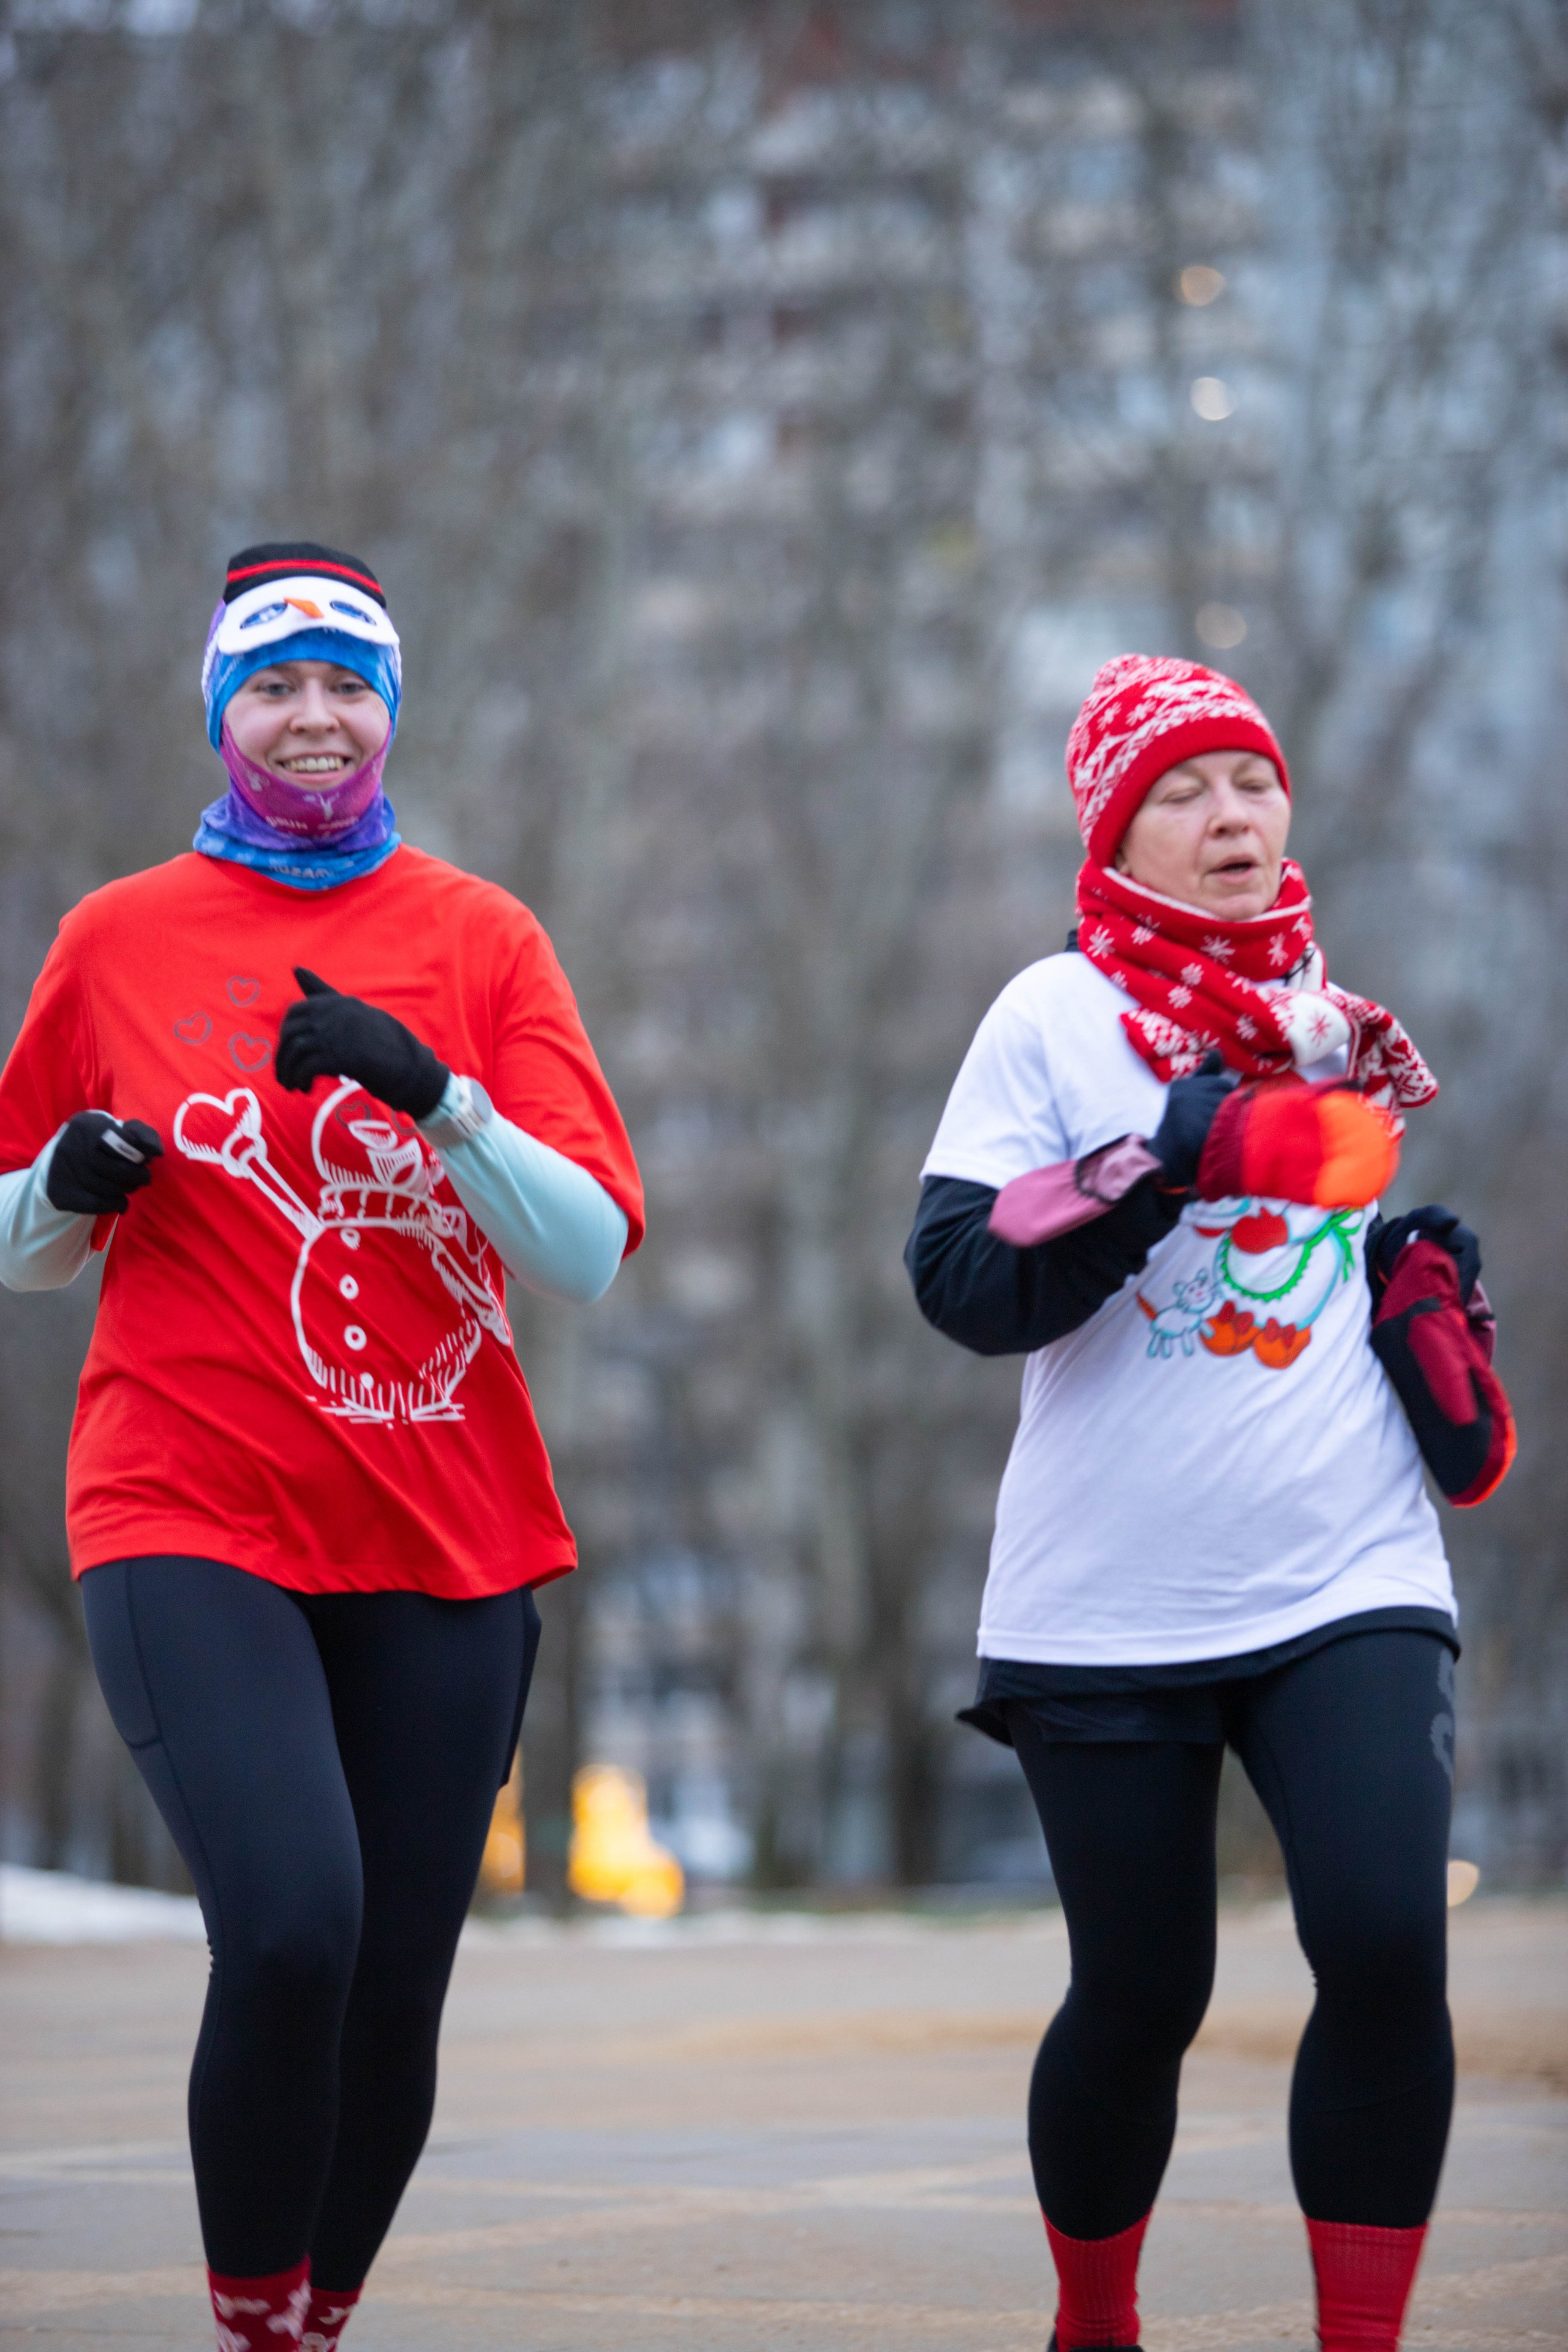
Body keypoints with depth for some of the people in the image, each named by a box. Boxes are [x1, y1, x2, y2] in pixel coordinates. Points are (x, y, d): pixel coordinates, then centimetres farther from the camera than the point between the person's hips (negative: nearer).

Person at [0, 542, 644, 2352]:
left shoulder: (478, 939, 7)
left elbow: (590, 1255, -3)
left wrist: (431, 1085, -17)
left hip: (447, 1540, 2)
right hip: (194, 1523, -2)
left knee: (395, 1996, 1)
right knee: (291, 1928, -22)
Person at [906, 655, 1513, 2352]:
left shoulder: (1342, 1030, 12)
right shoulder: (1057, 1016, -2)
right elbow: (961, 1281, -13)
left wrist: (1435, 1291, 11)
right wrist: (1172, 1156, -21)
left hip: (1347, 1584, 3)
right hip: (1110, 1613, -3)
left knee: (1386, 1951, -15)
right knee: (1140, 1998, 3)